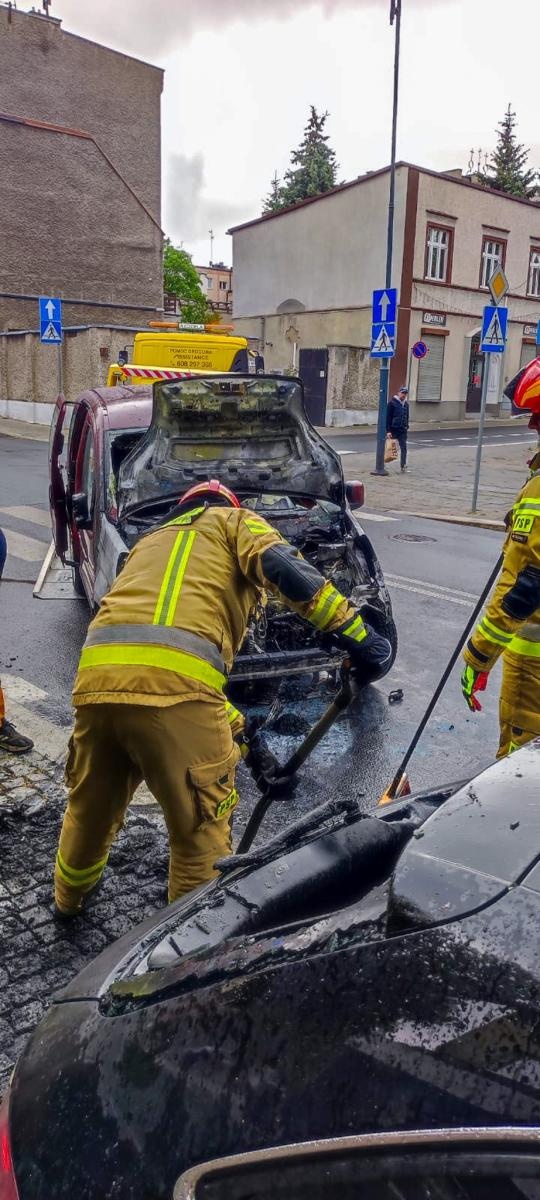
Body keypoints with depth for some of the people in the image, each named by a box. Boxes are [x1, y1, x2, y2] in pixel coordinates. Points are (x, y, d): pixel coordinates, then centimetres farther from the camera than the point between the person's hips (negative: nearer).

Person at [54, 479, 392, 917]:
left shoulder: (149, 543, 39)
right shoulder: (236, 522, 23)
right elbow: (284, 568, -3)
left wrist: (246, 737, 31)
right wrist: (357, 634, 0)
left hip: (97, 677, 7)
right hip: (173, 682, -7)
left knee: (91, 805, 31)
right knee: (202, 825, 14)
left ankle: (70, 898, 56)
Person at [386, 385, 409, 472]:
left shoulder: (406, 404, 12)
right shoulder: (392, 403, -7)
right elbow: (388, 417, -10)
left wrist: (406, 426, 13)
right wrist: (388, 430, -15)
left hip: (403, 430, 5)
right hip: (393, 429, -4)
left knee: (404, 448, -4)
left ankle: (403, 465, -3)